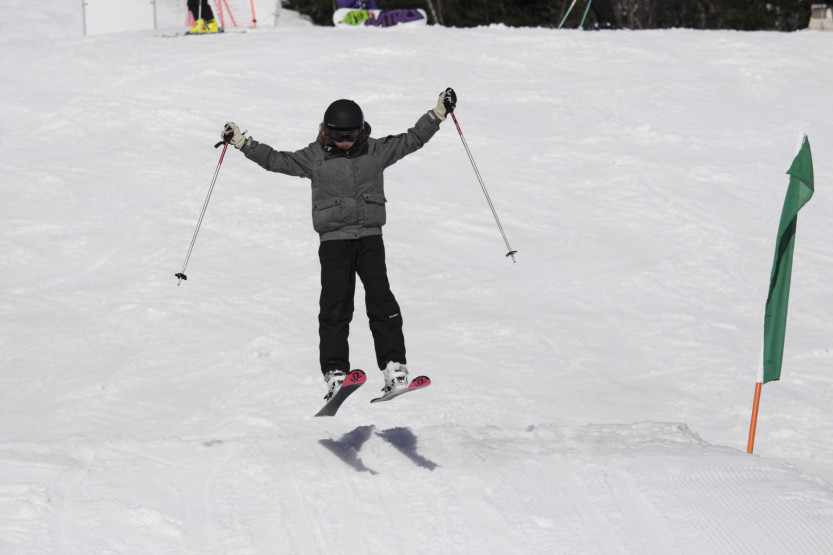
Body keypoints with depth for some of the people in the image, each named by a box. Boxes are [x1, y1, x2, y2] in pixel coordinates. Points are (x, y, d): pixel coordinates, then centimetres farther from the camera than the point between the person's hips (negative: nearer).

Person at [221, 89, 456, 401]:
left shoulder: (376, 151, 8)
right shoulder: (314, 158, 5)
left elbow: (412, 139, 13)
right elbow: (276, 160, 6)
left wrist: (439, 112, 8)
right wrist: (241, 142, -1)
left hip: (370, 238, 1)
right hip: (334, 240, -1)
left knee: (381, 301, -9)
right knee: (335, 306, -7)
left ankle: (395, 368, -8)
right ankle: (335, 372, -8)